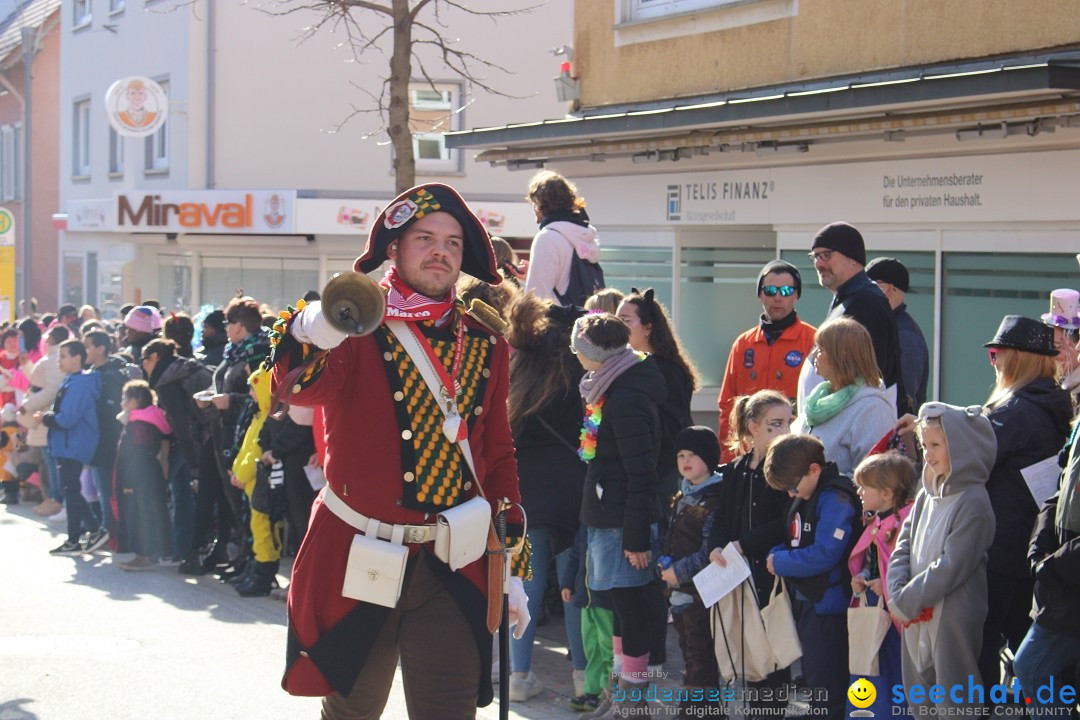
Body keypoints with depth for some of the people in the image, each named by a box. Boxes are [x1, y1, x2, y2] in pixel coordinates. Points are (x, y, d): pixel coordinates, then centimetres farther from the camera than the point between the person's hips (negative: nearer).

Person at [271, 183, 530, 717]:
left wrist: (512, 566, 9)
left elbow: (498, 453, 12)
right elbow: (303, 387, -26)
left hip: (452, 571, 2)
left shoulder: (485, 343, 7)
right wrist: (312, 335, -50)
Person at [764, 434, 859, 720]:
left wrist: (779, 562, -15)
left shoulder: (835, 499, -19)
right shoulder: (802, 499, 11)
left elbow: (824, 554, -26)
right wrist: (776, 555, -3)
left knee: (826, 686, -3)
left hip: (827, 604, -10)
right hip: (805, 600, 10)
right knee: (812, 678, 19)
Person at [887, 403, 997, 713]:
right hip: (916, 623, 8)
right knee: (922, 703, 17)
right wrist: (897, 595, -8)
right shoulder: (926, 496, 12)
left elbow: (951, 567, -18)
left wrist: (906, 602, -13)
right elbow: (902, 550, 9)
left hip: (955, 623, -8)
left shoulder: (974, 502, -13)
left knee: (954, 702, -5)